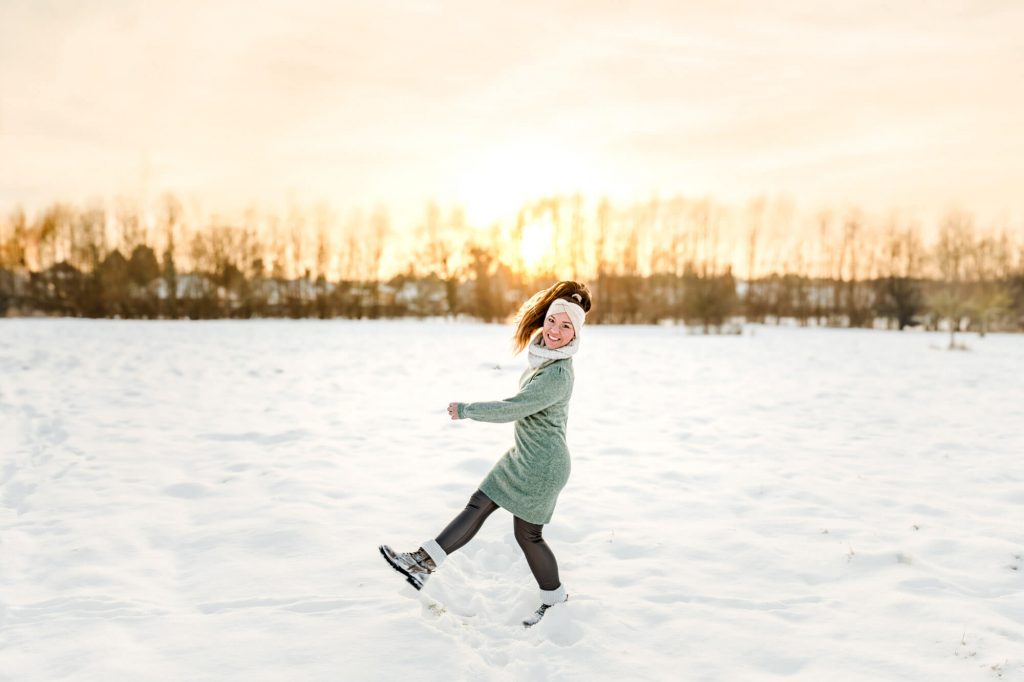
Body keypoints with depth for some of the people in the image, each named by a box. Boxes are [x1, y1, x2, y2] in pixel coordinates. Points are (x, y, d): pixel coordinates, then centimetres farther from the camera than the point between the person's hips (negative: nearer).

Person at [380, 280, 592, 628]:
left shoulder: (557, 376, -28)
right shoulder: (544, 355, 1)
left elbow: (512, 409, -27)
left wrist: (464, 410, -16)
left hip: (541, 468, -9)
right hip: (521, 456, 9)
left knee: (528, 534, 7)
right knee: (478, 505, 8)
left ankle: (555, 597, 29)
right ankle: (425, 562, 13)